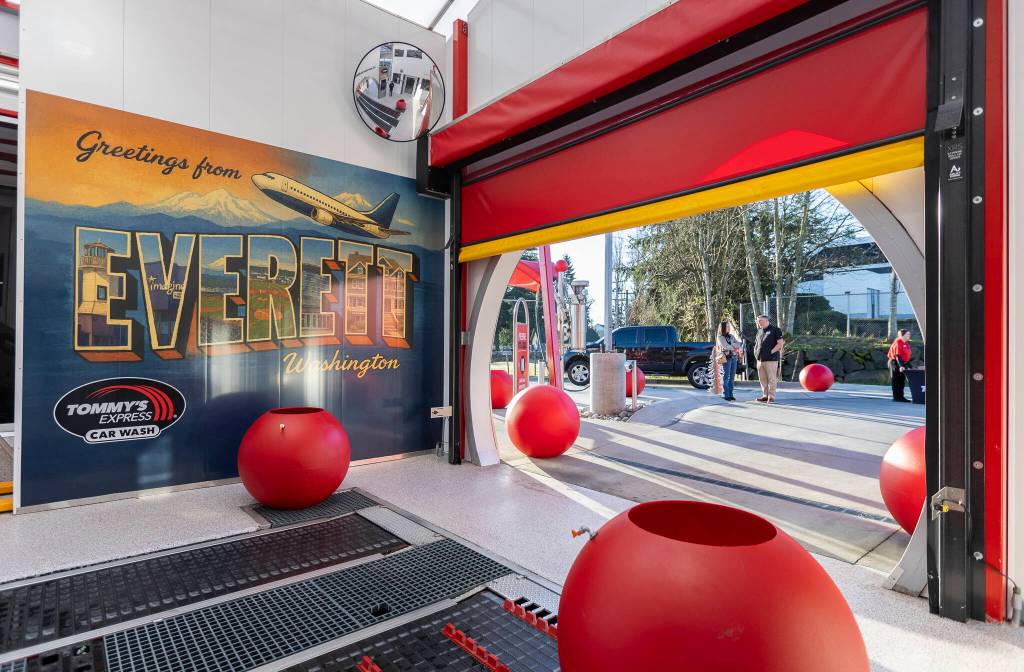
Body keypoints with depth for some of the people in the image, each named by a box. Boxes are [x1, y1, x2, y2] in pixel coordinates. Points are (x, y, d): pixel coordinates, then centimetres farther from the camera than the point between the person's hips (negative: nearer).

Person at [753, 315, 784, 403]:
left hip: (771, 359, -7)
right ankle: (765, 395, 17)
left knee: (771, 378, -3)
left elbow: (780, 343, -9)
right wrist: (756, 351, 10)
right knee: (762, 379, 9)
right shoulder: (759, 331, 18)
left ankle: (771, 396, 2)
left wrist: (771, 352, -13)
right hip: (760, 359, 7)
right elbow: (756, 343, 27)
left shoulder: (775, 330, -3)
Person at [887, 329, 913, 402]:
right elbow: (897, 355, -22)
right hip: (895, 363, -9)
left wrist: (909, 366, 20)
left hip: (903, 363, 9)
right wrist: (900, 366, -31)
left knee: (902, 380, 10)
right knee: (896, 380, -4)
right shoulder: (898, 342, -14)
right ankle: (896, 397, 0)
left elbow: (907, 356, 20)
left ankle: (900, 396, 16)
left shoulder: (907, 343, 13)